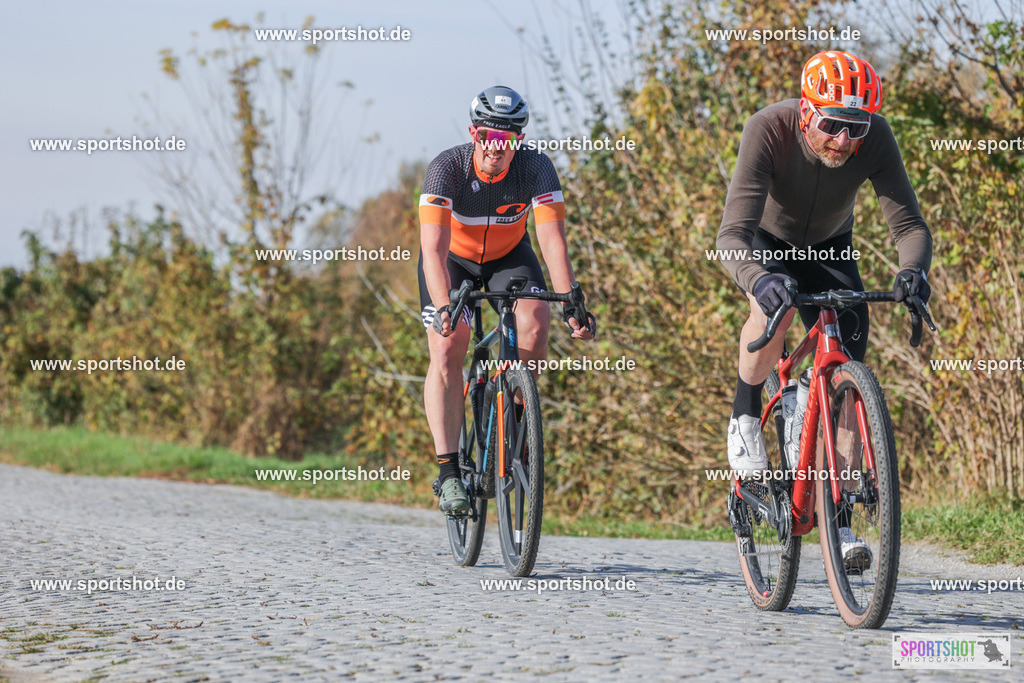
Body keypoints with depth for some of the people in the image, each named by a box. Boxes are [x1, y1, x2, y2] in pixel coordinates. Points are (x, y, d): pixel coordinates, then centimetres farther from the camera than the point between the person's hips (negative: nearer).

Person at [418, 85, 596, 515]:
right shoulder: (447, 168, -31)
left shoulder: (536, 168, -27)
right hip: (453, 257, -1)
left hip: (508, 254, 2)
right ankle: (449, 471, -19)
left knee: (534, 321, -26)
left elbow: (553, 240, -32)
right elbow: (434, 248, -39)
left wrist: (570, 304, -45)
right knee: (447, 350, -20)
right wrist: (443, 308, -54)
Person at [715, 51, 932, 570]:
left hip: (828, 249, 3)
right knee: (775, 303, -37)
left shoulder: (875, 138, -31)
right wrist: (758, 279, -64)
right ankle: (745, 418, -11)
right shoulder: (768, 130, -37)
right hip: (766, 240, -3)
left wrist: (913, 269, -54)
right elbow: (733, 234, -43)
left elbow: (908, 222, -31)